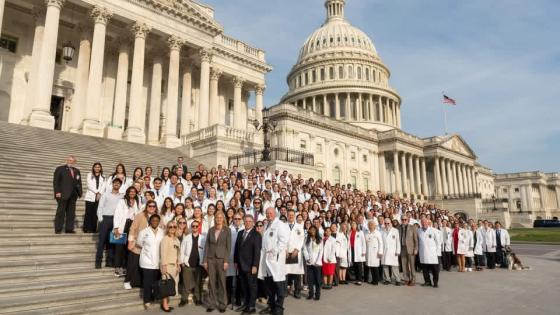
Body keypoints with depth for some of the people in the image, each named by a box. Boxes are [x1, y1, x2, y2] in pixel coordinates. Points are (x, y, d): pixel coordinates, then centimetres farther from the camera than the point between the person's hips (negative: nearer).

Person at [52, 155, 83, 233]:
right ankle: (58, 229, 4)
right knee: (61, 212, -1)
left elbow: (79, 182, 16)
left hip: (73, 195, 5)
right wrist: (57, 192, -13)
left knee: (71, 212, 4)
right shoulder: (60, 169, 4)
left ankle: (69, 228, 8)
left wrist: (80, 192, 4)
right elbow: (55, 181, -3)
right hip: (63, 194, -5)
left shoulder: (77, 171, 18)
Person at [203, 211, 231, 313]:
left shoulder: (227, 230, -1)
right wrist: (205, 260, 1)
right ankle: (211, 304, 15)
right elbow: (207, 245, 7)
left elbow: (228, 246, -4)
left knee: (222, 282, 3)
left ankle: (222, 304, 13)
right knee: (211, 282, 6)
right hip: (211, 258, 2)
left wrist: (226, 261, -11)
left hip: (221, 258, -2)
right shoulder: (211, 230, 7)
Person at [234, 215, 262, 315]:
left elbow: (257, 251, -13)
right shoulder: (240, 233, 11)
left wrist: (255, 265, -17)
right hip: (241, 265, 6)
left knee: (252, 286, 4)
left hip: (250, 265, -6)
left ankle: (252, 307, 12)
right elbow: (237, 247, 14)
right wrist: (236, 261, 9)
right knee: (244, 286, 12)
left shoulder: (256, 235, -9)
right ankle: (245, 304, 23)